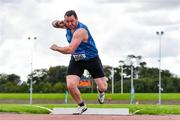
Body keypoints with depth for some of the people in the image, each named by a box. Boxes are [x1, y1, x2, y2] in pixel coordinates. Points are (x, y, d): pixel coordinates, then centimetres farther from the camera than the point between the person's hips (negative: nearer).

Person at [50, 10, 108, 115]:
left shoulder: (80, 30, -31)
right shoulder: (68, 25, -7)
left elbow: (70, 50, -36)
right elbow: (54, 24, 12)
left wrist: (56, 48, -20)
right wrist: (57, 23, -14)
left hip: (91, 59, -5)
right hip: (76, 60, 6)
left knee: (103, 87, -5)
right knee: (70, 85, -16)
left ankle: (100, 91, 35)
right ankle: (82, 106, 10)